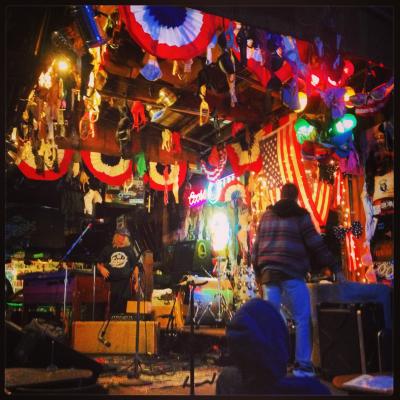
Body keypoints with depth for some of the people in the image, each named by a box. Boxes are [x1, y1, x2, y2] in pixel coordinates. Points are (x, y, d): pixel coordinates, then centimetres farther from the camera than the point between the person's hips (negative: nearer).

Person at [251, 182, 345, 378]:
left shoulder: (266, 215, 16)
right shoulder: (300, 215, 3)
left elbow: (256, 246, 16)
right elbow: (316, 245, -1)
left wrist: (258, 272, 22)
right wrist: (335, 268, 4)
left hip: (268, 272, 5)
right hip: (291, 273, -5)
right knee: (303, 318, 2)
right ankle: (302, 365, 0)